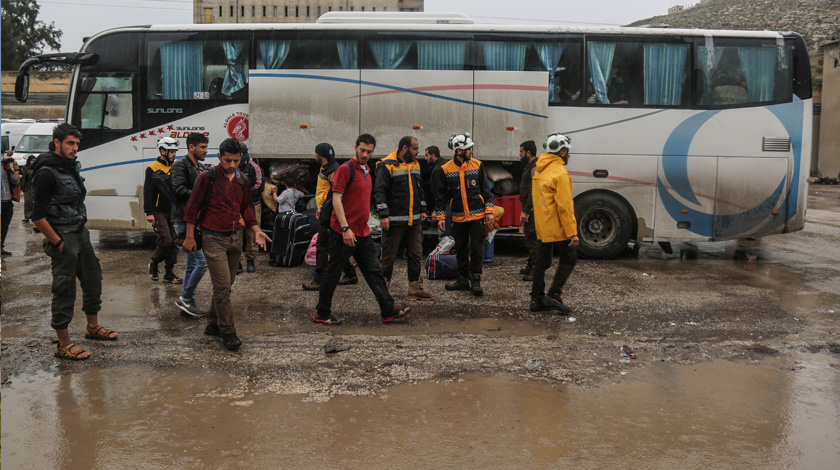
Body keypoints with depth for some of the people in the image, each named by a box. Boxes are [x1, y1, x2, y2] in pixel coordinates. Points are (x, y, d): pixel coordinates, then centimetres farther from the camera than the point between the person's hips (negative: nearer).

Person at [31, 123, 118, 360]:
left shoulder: (71, 167, 11)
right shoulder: (47, 173, -17)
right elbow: (38, 216, -20)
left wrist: (82, 231, 14)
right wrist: (57, 242, -17)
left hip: (81, 234, 9)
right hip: (63, 238, -9)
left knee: (93, 278, 18)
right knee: (65, 290, -3)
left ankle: (93, 327, 36)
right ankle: (64, 345, 6)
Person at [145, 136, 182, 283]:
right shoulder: (153, 169, -4)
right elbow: (148, 192, -7)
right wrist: (149, 212, -13)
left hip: (173, 211, 5)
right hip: (159, 212, -5)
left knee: (173, 242, 4)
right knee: (165, 241, -12)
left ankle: (169, 273, 13)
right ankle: (153, 265, 13)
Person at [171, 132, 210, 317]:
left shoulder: (202, 168, 17)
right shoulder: (180, 166, -10)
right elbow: (179, 190, -23)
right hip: (185, 221, -9)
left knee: (192, 264, 13)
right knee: (203, 261, -14)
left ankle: (186, 301, 22)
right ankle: (186, 298, -2)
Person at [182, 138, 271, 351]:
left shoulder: (243, 181, 9)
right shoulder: (207, 177, -8)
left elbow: (247, 209, 19)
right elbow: (192, 207, -4)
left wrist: (256, 231, 5)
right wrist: (190, 236, -6)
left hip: (234, 238, 6)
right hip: (213, 238, -6)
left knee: (226, 284, 12)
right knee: (223, 285, -10)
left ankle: (213, 325, 26)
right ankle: (228, 332, -4)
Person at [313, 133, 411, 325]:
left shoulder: (366, 171, 16)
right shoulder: (345, 169, -11)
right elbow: (336, 199, -17)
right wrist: (345, 228, -24)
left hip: (363, 233, 8)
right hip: (343, 233, -8)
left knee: (374, 271, 8)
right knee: (333, 273, 2)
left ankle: (388, 311, 11)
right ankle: (321, 314, 14)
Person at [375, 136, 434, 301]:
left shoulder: (415, 164, 15)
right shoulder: (387, 165, -9)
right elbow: (379, 191, -13)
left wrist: (422, 210, 20)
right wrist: (383, 215, -18)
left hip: (414, 220, 7)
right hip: (394, 220, -7)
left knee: (416, 255, 7)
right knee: (389, 256, 2)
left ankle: (415, 289, 14)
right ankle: (383, 287, 16)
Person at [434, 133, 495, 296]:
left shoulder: (477, 165, 1)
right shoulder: (446, 169, -1)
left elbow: (486, 190, 5)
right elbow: (440, 195, 5)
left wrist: (489, 210, -2)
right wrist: (440, 216, 1)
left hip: (477, 216, -1)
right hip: (458, 218, 1)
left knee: (477, 249, -2)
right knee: (461, 250, 10)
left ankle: (476, 281, 5)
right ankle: (463, 279, 21)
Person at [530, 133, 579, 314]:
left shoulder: (539, 171, 12)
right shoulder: (560, 173, -16)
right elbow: (564, 205, -20)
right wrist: (572, 232, -19)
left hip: (542, 227, 8)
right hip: (557, 228, -8)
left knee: (541, 262, 12)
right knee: (569, 259, 4)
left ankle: (537, 299, 15)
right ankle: (553, 294, -2)